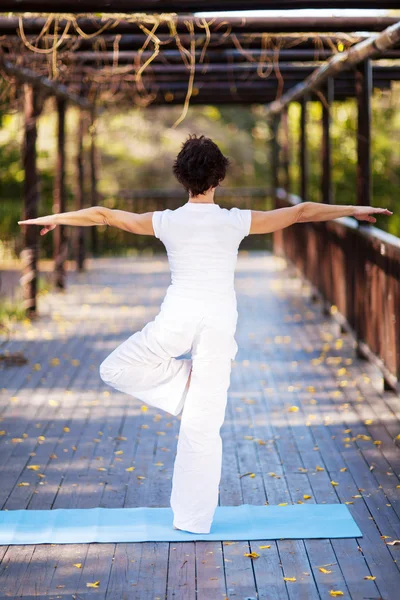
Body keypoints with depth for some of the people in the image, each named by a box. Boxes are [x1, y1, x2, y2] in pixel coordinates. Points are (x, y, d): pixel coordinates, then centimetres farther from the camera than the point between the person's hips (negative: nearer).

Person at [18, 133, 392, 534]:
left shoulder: (167, 222, 1)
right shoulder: (236, 221, 0)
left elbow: (102, 215, 11)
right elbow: (302, 213, 7)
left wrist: (53, 219, 26)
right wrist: (355, 210, 19)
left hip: (176, 321, -1)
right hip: (219, 324, 1)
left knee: (114, 370, 22)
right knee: (203, 424, 5)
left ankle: (186, 381, 7)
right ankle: (195, 518, 9)